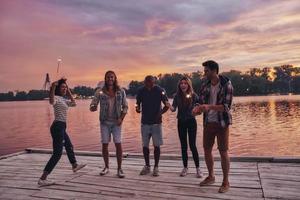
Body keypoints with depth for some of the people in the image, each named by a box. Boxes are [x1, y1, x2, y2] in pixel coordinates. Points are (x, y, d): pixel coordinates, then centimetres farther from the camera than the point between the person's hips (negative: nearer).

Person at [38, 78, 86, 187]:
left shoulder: (63, 99, 15)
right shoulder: (56, 98, -13)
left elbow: (73, 104, 20)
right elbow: (51, 102, -36)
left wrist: (69, 92, 17)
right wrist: (53, 88, -48)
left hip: (62, 127, 10)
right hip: (58, 127, -10)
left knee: (69, 147, 27)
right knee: (57, 154, -11)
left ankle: (75, 166, 49)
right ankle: (42, 179, -9)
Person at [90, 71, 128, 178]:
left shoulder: (121, 91, 2)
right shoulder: (100, 92, 0)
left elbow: (125, 106, 5)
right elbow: (92, 105, -3)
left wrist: (121, 118, -8)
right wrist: (93, 108, -27)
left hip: (116, 122, 0)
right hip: (104, 122, 1)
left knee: (118, 144, -4)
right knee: (104, 144, 6)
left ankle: (119, 169, 8)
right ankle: (106, 167, 24)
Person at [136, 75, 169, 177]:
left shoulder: (160, 90, -10)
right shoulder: (141, 91, -3)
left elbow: (167, 105, -5)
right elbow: (138, 103, 5)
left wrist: (160, 113, -21)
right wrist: (137, 108, -18)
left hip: (156, 122, -2)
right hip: (145, 122, 3)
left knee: (156, 145, 2)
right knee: (145, 145, 8)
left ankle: (156, 167, 15)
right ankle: (147, 166, 23)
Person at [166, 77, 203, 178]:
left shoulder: (193, 95, -8)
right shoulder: (177, 96, -2)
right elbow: (173, 109, -9)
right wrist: (169, 106, -30)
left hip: (191, 121, -2)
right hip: (181, 122, 3)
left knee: (192, 145, -5)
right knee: (183, 146, 9)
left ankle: (198, 168, 8)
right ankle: (185, 168, 20)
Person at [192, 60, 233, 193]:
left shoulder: (226, 84, -13)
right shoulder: (205, 85, 3)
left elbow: (226, 106, -19)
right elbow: (201, 101, 5)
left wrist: (209, 106, -34)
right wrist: (198, 108, -20)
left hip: (222, 123, -5)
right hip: (208, 123, 6)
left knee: (223, 152, 0)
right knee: (207, 150, 11)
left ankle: (226, 182, 16)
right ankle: (211, 177, 30)